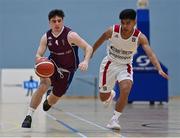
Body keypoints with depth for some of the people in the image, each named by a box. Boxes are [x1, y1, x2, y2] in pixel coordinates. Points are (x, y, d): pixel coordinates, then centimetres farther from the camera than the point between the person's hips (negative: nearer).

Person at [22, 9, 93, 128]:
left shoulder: (70, 35, -23)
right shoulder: (46, 37, -11)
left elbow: (88, 48, -23)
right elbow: (38, 55, -7)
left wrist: (85, 61, -42)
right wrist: (39, 59, -33)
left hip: (67, 70, -1)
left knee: (56, 97, 12)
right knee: (43, 86, -27)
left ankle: (48, 103, 54)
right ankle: (29, 116, -19)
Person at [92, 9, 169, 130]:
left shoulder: (140, 37, -22)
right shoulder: (112, 31, -20)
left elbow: (150, 54, -35)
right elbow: (98, 44, -2)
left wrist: (159, 69, -51)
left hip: (125, 66, -1)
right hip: (110, 64, 1)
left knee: (125, 89, -28)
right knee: (104, 98, 9)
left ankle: (115, 120, -13)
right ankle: (111, 94, 48)